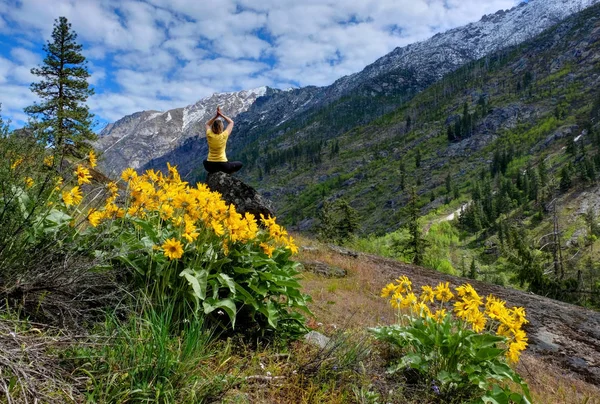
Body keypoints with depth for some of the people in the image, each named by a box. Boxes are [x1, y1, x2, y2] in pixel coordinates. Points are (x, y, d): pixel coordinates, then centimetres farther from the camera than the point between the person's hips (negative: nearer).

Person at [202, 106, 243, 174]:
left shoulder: (209, 135, -8)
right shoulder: (224, 136, -14)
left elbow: (207, 124, 15)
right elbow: (231, 122, 3)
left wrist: (216, 116, 4)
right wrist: (221, 115, 2)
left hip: (210, 166, 3)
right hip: (222, 165, -3)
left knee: (205, 162, 40)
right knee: (239, 164, 21)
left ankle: (213, 172, 20)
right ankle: (227, 173, 7)